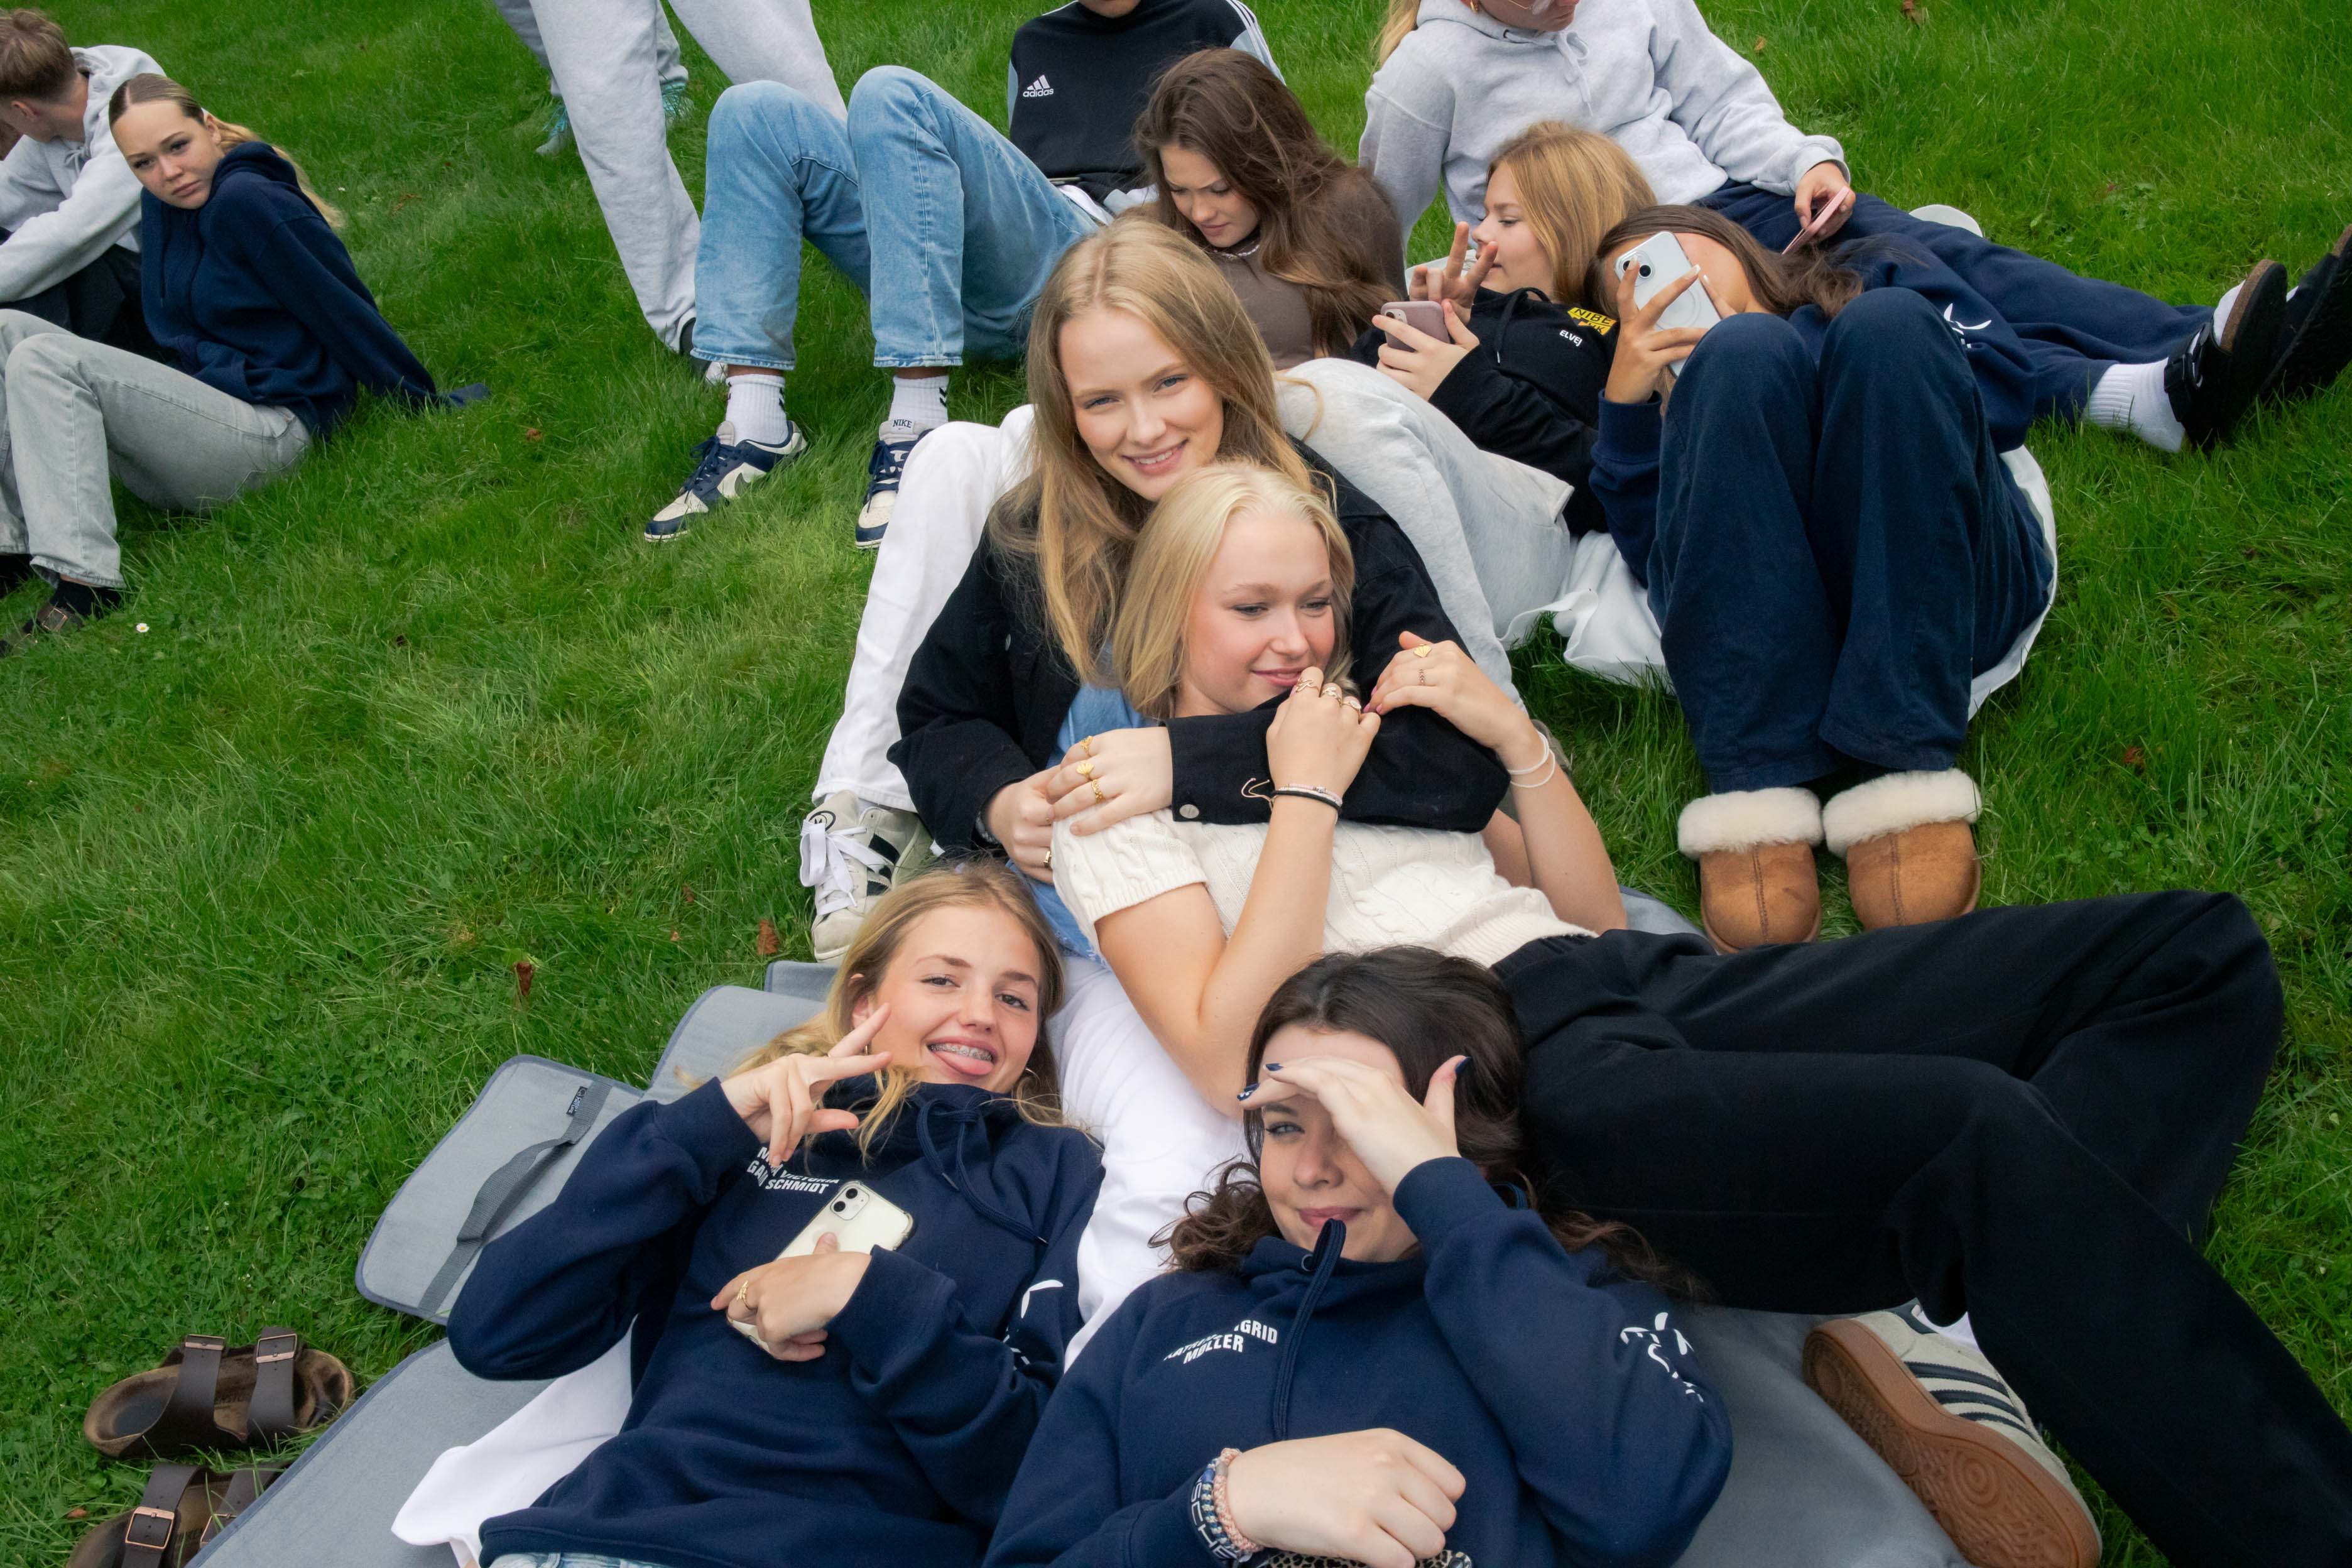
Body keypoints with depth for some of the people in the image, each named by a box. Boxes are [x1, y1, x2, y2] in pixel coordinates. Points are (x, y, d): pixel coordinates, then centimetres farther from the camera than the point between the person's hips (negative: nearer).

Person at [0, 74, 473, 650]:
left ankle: (83, 579, -27)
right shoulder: (163, 205, 11)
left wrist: (430, 403, -8)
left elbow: (346, 312, -14)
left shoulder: (245, 201, -16)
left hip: (267, 433, -10)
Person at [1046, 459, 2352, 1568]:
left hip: (1636, 977, 8)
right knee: (1984, 1128, -33)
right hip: (1508, 1072, -7)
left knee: (2198, 955, -5)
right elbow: (1231, 1058, -5)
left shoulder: (1373, 721, 28)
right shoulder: (1119, 805, 11)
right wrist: (1304, 797, -3)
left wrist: (1512, 736, 9)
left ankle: (1939, 1326, -20)